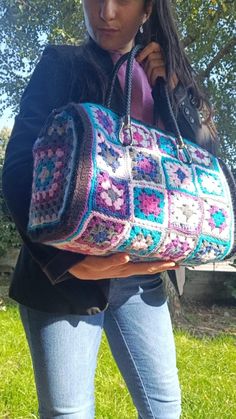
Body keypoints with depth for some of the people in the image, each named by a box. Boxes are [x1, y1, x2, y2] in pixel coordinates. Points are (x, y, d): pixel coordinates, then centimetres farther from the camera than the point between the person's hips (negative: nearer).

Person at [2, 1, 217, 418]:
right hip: (67, 273, -4)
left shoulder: (162, 80, 14)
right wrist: (67, 258, -28)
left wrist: (171, 89, -5)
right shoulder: (61, 66, -1)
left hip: (142, 277, 5)